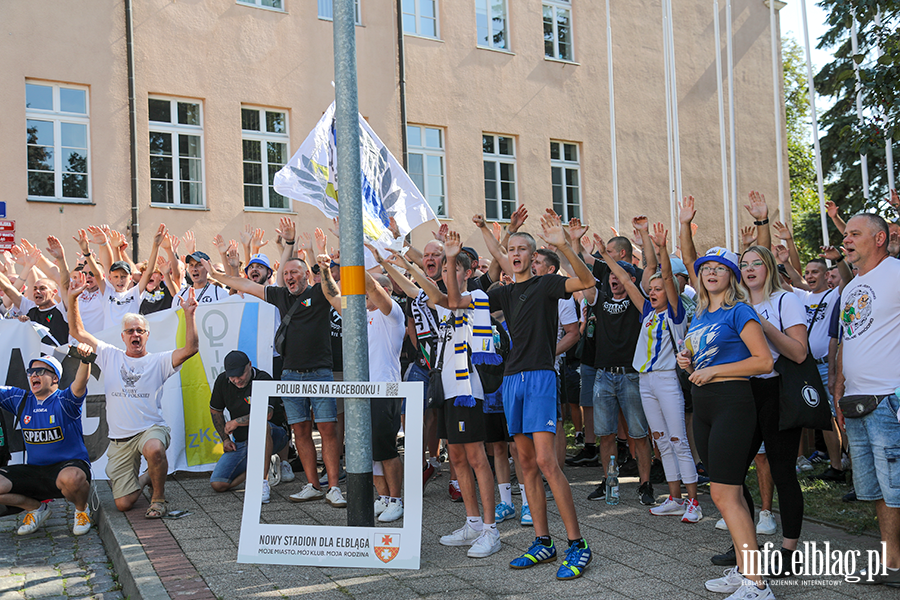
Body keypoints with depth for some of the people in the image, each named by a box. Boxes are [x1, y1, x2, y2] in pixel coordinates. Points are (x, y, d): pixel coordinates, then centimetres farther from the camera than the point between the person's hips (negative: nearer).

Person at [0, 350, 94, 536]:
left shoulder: (64, 401, -9)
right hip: (33, 471, 6)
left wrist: (85, 361, -50)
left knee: (72, 478, -40)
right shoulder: (20, 399, 9)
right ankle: (36, 508, 15)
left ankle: (82, 509, -3)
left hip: (68, 466, -6)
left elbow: (79, 386, -29)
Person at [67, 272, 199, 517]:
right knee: (123, 504, -3)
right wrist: (72, 299, -3)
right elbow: (77, 332, 7)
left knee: (153, 449, -41)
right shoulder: (110, 356, 9)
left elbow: (190, 348, -13)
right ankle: (145, 478, 33)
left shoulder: (158, 361, 2)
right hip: (120, 439, 3)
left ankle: (159, 499, -13)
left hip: (151, 429, -2)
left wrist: (189, 314, -21)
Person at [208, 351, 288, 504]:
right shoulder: (222, 381, -1)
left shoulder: (263, 379, -20)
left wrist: (235, 422, -21)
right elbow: (215, 411, 16)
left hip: (271, 438, -6)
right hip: (240, 444, 6)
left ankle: (263, 483, -33)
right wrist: (225, 439, 7)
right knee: (218, 484, -10)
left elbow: (267, 414, -34)